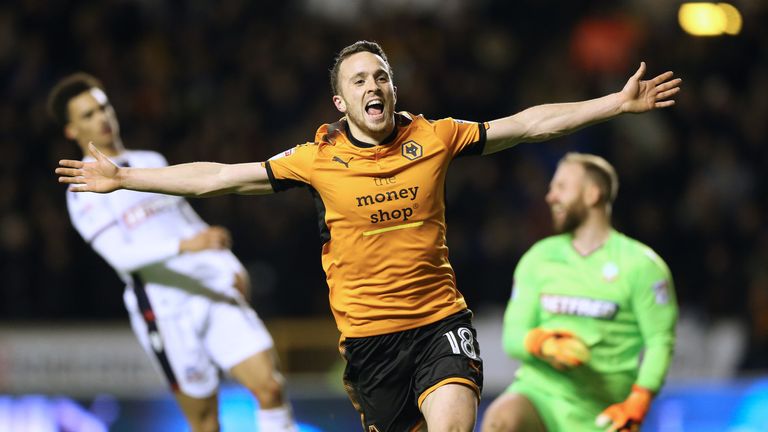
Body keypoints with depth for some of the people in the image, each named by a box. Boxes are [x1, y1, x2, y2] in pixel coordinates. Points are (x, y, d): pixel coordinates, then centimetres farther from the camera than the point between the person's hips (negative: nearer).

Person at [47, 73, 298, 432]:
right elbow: (120, 254, -15)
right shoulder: (84, 191, 1)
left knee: (269, 386, -12)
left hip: (218, 295, 5)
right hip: (165, 310, -5)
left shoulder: (153, 162, 21)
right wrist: (184, 245, -29)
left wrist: (233, 267, 9)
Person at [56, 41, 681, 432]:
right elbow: (220, 178, 5)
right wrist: (123, 178, 4)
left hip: (440, 319, -1)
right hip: (368, 333, 1)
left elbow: (528, 123, 6)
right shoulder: (318, 159, 0)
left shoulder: (435, 139, 2)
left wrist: (619, 102, 2)